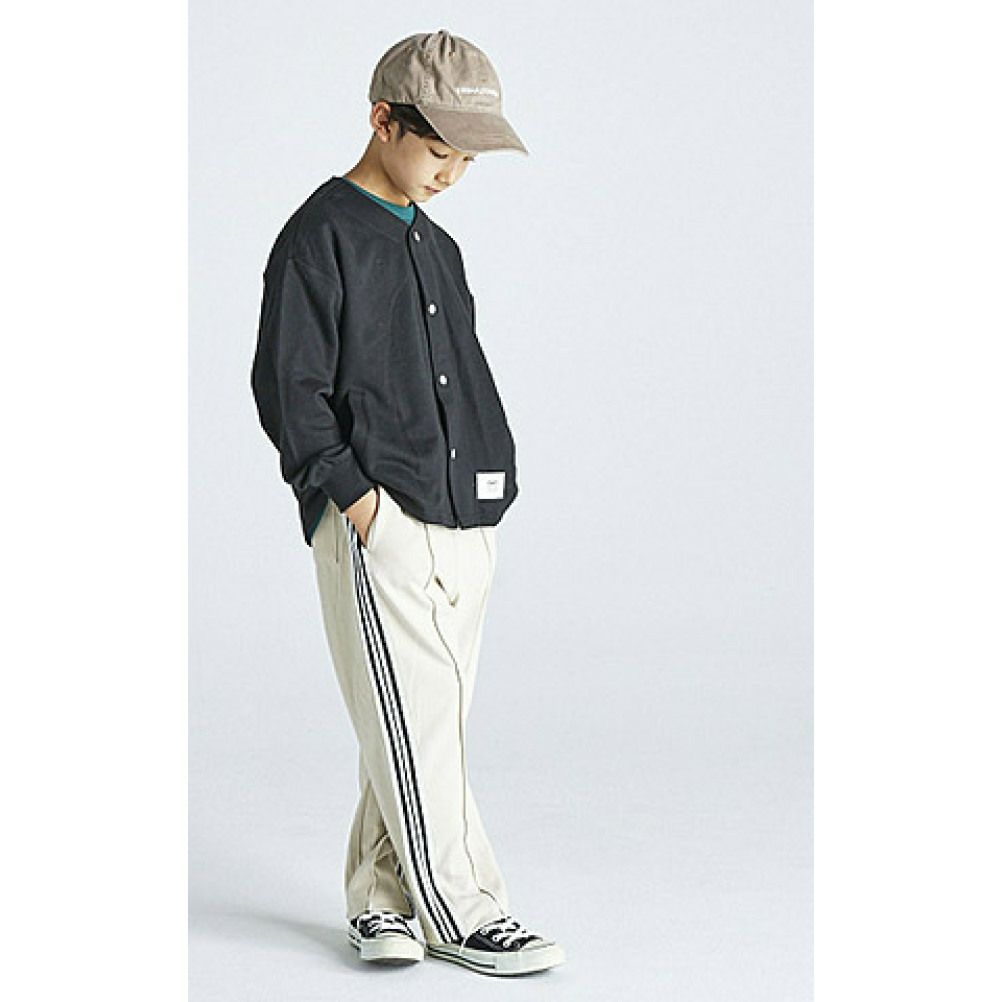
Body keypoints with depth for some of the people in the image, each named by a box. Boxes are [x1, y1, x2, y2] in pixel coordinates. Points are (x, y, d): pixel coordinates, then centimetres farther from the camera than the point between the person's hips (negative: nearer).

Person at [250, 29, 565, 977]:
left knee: (425, 722, 9)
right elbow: (286, 385, -10)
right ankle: (464, 911, 0)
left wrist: (489, 496, 13)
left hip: (462, 525, 8)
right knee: (412, 723, -6)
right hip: (377, 527, -8)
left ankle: (378, 899, 19)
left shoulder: (438, 249, 19)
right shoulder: (321, 236, -5)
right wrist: (355, 494, -14)